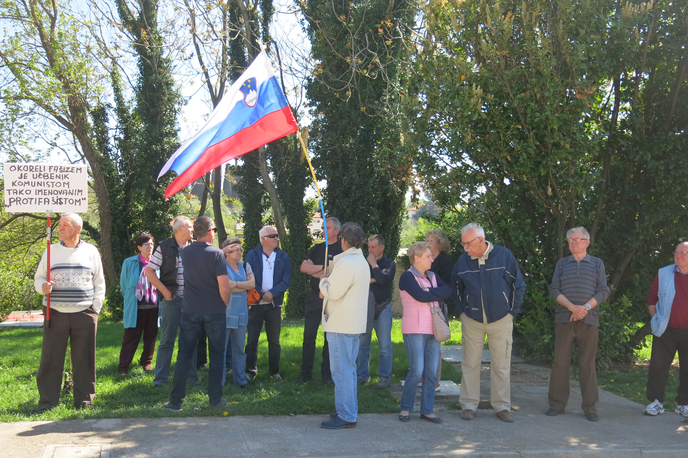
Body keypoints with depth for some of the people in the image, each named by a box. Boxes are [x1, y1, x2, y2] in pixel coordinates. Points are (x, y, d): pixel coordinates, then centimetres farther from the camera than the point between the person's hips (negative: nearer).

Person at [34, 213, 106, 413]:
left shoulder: (91, 252, 8)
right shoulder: (51, 251, 8)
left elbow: (99, 283, 10)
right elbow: (38, 277, 12)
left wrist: (95, 308, 2)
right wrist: (43, 286, -11)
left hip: (84, 314, 0)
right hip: (56, 313, 0)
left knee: (84, 359, 4)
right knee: (51, 359, 0)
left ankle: (84, 400, 14)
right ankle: (47, 401, 9)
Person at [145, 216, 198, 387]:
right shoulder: (164, 248, -3)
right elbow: (149, 271, -3)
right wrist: (165, 291, -9)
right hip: (172, 299, -3)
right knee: (167, 340, 2)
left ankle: (191, 375, 18)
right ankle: (161, 377, 10)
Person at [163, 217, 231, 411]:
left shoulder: (185, 253, 1)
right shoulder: (216, 254, -13)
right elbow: (224, 288, -16)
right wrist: (227, 304, 2)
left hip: (190, 312, 3)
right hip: (214, 313, -3)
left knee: (184, 356, 7)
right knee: (216, 356, 10)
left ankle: (176, 401, 8)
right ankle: (215, 398, 14)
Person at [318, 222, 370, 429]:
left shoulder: (345, 263, -18)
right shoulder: (362, 262, 14)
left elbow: (333, 292, -19)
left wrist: (323, 281, -1)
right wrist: (328, 285, 10)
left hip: (341, 325, -10)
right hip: (355, 324, 10)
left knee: (342, 371, -5)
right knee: (349, 369, 17)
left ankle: (346, 416, -2)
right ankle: (349, 412, 25)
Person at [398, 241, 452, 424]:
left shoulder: (432, 276, 15)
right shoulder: (407, 277, -5)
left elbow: (449, 290, -2)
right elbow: (420, 296, -20)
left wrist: (429, 292, -14)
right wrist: (437, 294, -4)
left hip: (432, 329, 6)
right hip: (415, 329, -6)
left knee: (432, 372, 4)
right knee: (417, 371, -8)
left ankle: (427, 411, 12)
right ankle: (405, 409, 6)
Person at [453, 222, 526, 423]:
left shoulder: (504, 255, -7)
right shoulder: (463, 260, -2)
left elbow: (519, 286, 2)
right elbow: (456, 288, 15)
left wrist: (512, 311, 0)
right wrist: (462, 310, 7)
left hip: (501, 320, -1)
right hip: (472, 321, 1)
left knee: (501, 365, 4)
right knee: (470, 364, 4)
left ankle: (502, 406, 14)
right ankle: (469, 405, 14)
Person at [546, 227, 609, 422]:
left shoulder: (597, 263, 10)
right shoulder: (562, 263, 13)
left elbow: (603, 291, 3)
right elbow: (554, 289, 4)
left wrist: (586, 307, -12)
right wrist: (571, 306, -12)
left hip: (589, 320, -1)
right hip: (564, 319, 1)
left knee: (587, 364, 1)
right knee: (560, 362, 0)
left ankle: (590, 407, 8)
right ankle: (557, 404, 7)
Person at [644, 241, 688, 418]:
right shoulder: (663, 274, 4)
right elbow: (652, 299, 9)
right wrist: (656, 319, 1)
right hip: (666, 330, 0)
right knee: (658, 366, 2)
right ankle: (656, 401, 11)